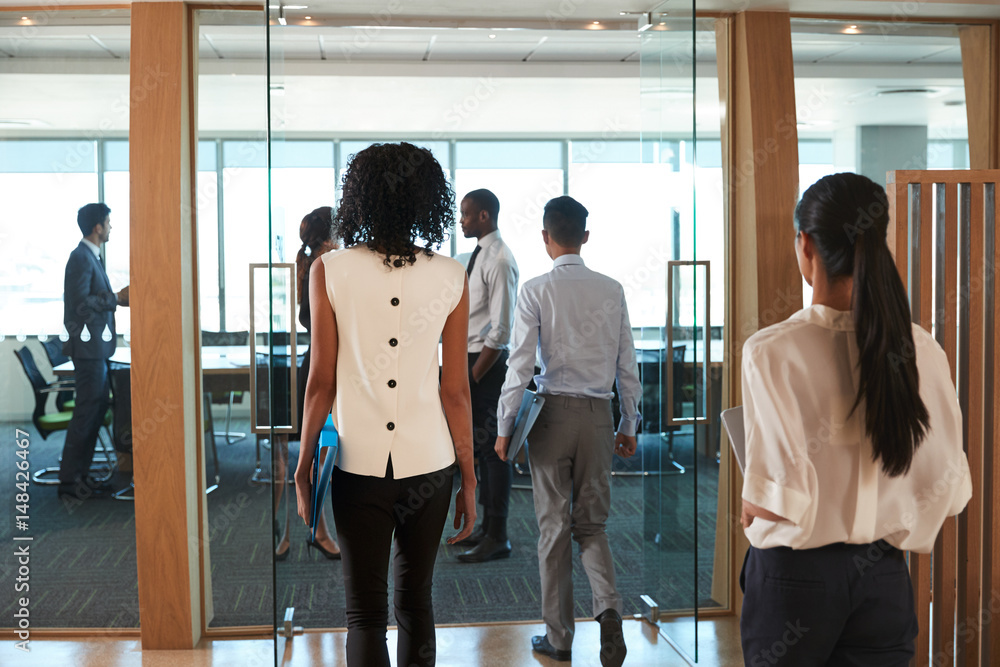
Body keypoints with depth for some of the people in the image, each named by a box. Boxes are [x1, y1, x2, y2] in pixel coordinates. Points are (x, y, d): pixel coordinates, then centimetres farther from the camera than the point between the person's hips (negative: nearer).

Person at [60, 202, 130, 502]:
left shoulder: (90, 256, 17)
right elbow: (80, 304, -22)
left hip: (94, 345, 11)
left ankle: (81, 475, 20)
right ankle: (70, 481, -2)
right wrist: (116, 298, -16)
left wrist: (117, 297, 13)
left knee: (98, 406, 13)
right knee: (88, 410, -8)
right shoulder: (81, 257, -15)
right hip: (87, 345, -11)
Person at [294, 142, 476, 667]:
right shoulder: (451, 278, -4)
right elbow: (456, 391, -2)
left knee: (365, 613, 4)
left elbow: (320, 382, -5)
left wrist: (304, 465, 7)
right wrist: (468, 478, 7)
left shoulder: (329, 272, -6)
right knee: (415, 602, 18)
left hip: (358, 463, -2)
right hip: (429, 464, 2)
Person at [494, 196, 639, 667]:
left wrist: (505, 427, -2)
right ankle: (608, 609, -9)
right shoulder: (611, 291, 3)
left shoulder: (536, 290, -7)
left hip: (553, 412, -3)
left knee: (554, 526, 7)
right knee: (592, 524, 14)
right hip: (599, 415, 3)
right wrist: (629, 425, 15)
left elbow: (521, 365, -10)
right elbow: (627, 366, 6)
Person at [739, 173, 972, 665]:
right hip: (885, 575, 3)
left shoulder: (771, 351, -18)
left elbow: (779, 496, -19)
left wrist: (750, 508, 2)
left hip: (796, 573, -3)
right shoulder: (922, 351, -5)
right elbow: (948, 488, -1)